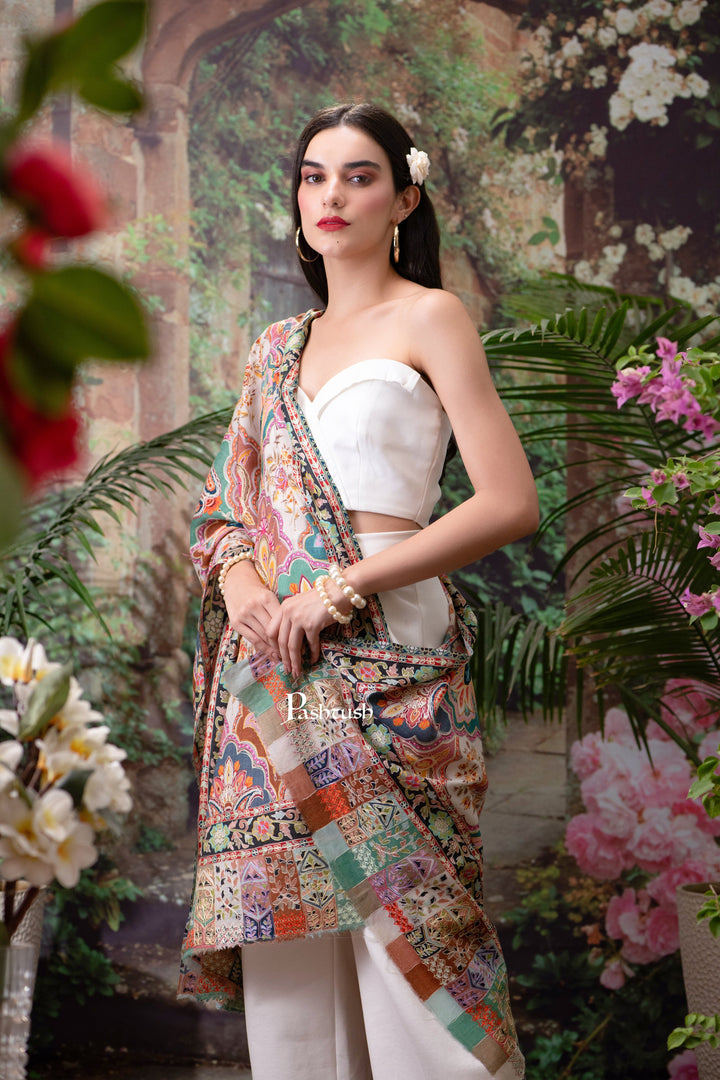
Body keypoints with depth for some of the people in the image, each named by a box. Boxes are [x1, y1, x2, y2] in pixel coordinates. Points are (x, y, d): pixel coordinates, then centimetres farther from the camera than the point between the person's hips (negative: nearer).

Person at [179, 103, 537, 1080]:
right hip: (272, 652, 5)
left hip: (386, 648, -5)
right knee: (286, 919, 5)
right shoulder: (278, 348, 17)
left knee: (400, 924, -7)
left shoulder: (427, 318, 0)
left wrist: (345, 587, -12)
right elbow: (227, 503, 21)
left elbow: (511, 503, -9)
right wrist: (236, 576, -3)